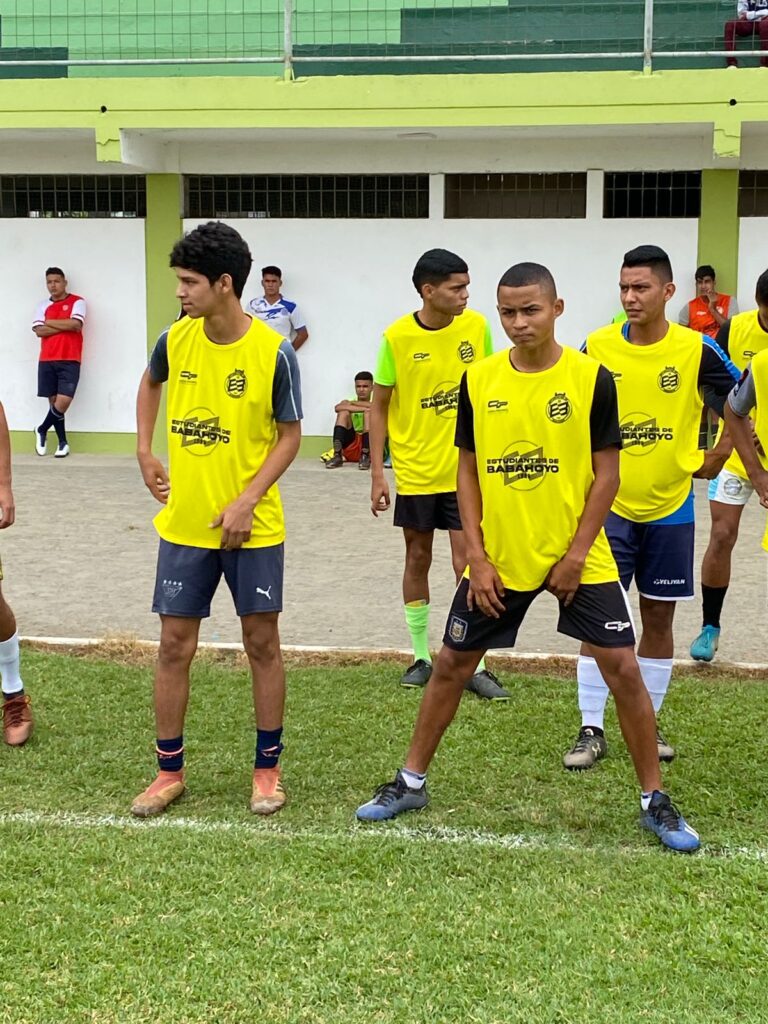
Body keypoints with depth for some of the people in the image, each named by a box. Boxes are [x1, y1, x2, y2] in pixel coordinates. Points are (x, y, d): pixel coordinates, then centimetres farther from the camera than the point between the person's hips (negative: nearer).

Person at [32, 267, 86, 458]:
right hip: (47, 361, 3)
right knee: (53, 401, 3)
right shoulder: (43, 306, 11)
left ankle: (42, 430, 11)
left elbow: (76, 324, -14)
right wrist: (65, 326, -9)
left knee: (64, 401, -13)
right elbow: (39, 331, -2)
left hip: (69, 361, -3)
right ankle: (63, 442, 15)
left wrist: (50, 322, -4)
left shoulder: (77, 302, 2)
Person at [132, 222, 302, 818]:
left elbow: (290, 435, -7)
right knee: (175, 645, 6)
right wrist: (145, 455, 11)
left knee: (262, 642, 6)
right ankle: (170, 771, 20)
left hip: (252, 527, -3)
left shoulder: (273, 352, -14)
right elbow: (151, 384, 20)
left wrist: (248, 500, -17)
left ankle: (268, 769, 21)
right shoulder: (175, 340, -3)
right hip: (184, 524, 3)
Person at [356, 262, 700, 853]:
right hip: (498, 559, 2)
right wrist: (477, 557, -3)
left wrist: (577, 554, -12)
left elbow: (607, 473, -6)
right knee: (451, 665, 9)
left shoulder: (592, 379, -8)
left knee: (623, 668, -5)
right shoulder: (478, 381, -2)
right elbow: (469, 471, 3)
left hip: (579, 558, -2)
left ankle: (655, 801, 11)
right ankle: (411, 782, 27)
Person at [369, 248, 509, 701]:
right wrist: (378, 473, -5)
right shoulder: (397, 338, -10)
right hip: (415, 471, 0)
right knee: (418, 560, 11)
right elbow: (379, 406, -2)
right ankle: (422, 657, 24)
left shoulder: (477, 326, -4)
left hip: (465, 469, 1)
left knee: (468, 562, -2)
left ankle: (475, 666, 4)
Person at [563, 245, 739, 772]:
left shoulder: (697, 349, -8)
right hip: (609, 505, 0)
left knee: (659, 616, 9)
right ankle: (592, 729, 7)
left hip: (669, 508, 0)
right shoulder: (596, 347, -6)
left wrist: (715, 459, 1)